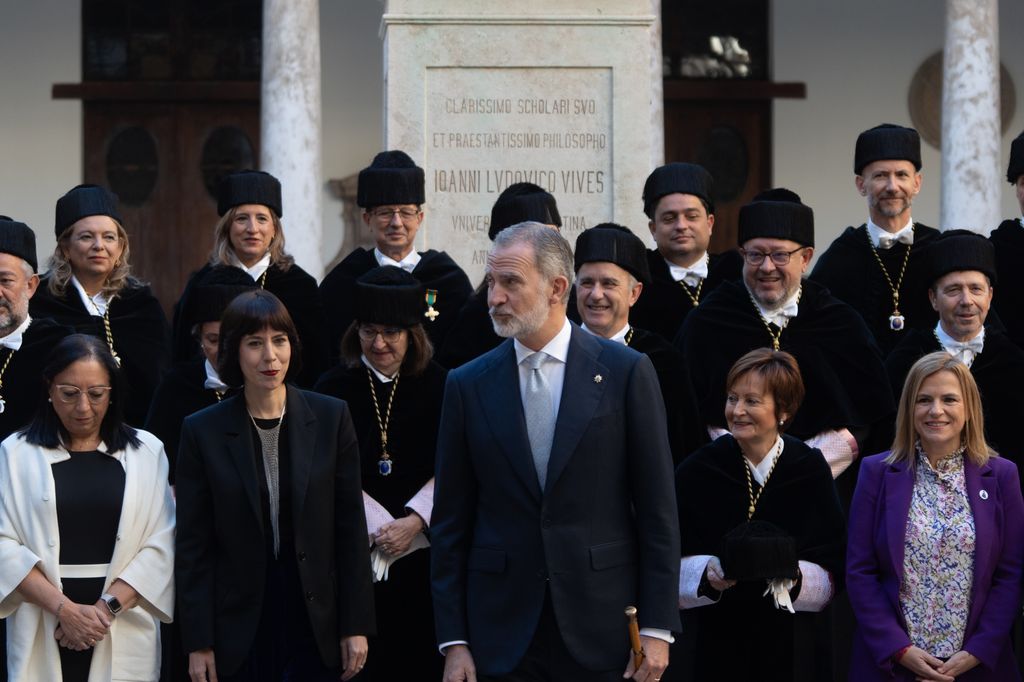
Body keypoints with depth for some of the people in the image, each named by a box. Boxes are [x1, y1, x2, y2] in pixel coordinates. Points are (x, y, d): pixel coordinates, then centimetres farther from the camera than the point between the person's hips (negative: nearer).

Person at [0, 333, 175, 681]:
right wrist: (65, 609, -15)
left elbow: (161, 544, -1)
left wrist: (108, 606, -13)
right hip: (43, 634, -1)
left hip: (124, 634, 1)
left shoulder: (147, 451, 5)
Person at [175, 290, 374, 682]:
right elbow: (192, 546, 0)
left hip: (316, 627, 1)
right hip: (239, 631, 0)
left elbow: (351, 529, 3)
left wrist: (356, 626, -1)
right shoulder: (203, 431, 0)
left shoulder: (331, 418, 1)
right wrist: (198, 643, -4)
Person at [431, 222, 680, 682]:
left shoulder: (626, 372, -1)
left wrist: (657, 628, -5)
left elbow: (657, 509, -1)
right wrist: (454, 641, 0)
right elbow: (450, 523, 5)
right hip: (502, 636, 2)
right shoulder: (468, 385, 5)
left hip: (601, 629, -1)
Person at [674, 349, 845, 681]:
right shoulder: (697, 471, -3)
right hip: (717, 643, 0)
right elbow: (673, 563, 1)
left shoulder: (811, 471, -3)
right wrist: (706, 573, -18)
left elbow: (832, 570, 0)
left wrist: (796, 577, -18)